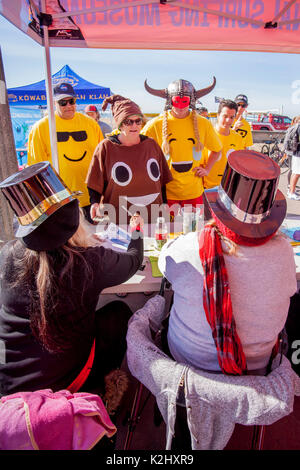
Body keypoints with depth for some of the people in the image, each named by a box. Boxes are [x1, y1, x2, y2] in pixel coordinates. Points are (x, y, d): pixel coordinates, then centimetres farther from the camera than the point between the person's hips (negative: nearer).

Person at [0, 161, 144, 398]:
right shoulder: (92, 260, -24)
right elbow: (134, 259, -1)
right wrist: (136, 233, 20)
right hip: (62, 384, -4)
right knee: (119, 312, 12)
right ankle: (104, 386, 28)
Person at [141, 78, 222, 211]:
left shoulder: (203, 123, 0)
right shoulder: (156, 124, -7)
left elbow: (216, 149, 16)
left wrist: (207, 169, 6)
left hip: (194, 190, 2)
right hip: (166, 189, -2)